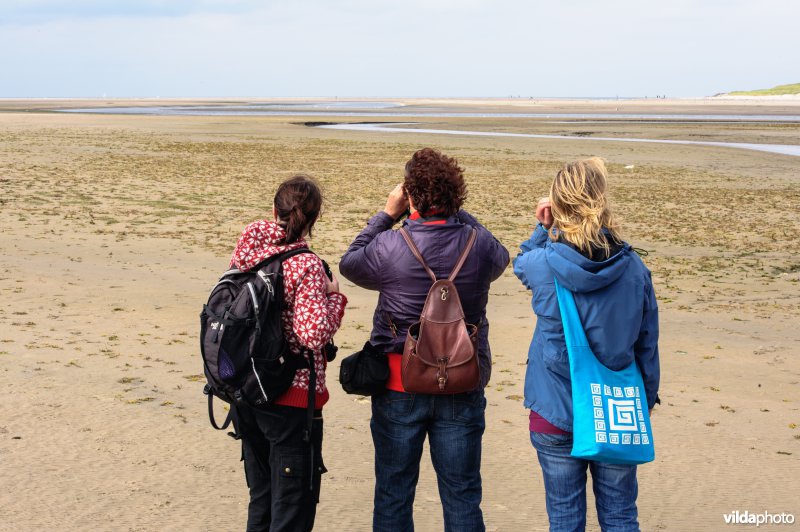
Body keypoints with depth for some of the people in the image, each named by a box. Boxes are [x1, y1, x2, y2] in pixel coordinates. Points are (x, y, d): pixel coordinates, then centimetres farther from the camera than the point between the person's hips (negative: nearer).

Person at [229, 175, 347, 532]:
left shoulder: (245, 252, 0)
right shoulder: (305, 265, -18)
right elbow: (314, 335, -25)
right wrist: (335, 297, -8)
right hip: (292, 398, -6)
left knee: (261, 498, 21)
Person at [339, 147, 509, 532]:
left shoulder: (389, 247, -16)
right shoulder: (480, 244, -8)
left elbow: (349, 263, 6)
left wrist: (386, 213, 9)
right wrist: (457, 212, 13)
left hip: (399, 388, -2)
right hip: (463, 387, 2)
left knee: (394, 493, 13)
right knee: (462, 496, 11)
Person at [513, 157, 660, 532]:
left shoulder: (543, 265, -15)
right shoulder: (633, 268, -10)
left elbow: (521, 265, 14)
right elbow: (647, 342, 3)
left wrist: (543, 228, 8)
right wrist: (647, 397, 16)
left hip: (555, 413, -1)